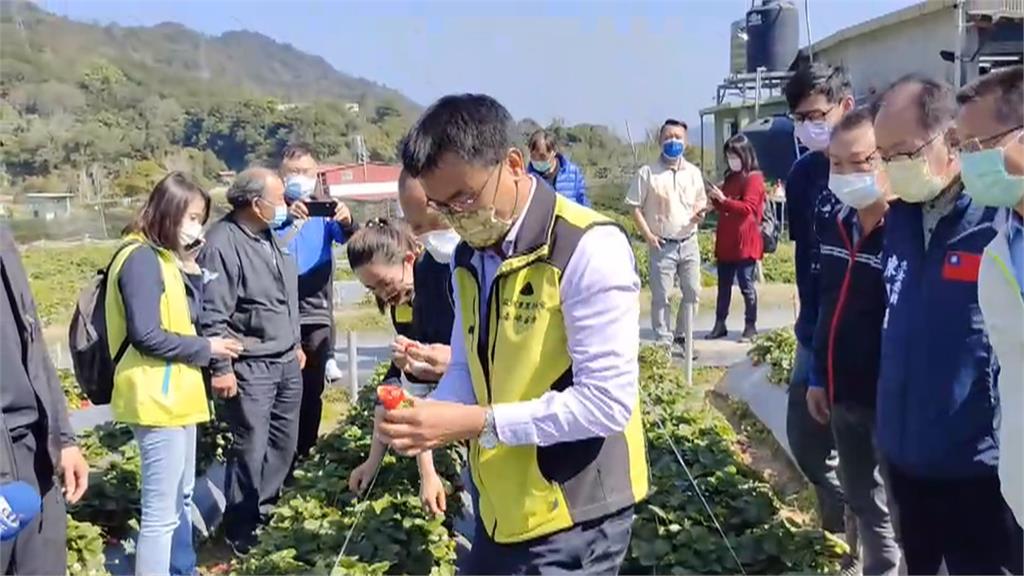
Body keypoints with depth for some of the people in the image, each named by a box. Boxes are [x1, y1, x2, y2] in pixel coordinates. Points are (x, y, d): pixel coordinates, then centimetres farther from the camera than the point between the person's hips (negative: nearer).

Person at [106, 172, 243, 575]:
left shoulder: (165, 256, 13)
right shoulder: (141, 258, -16)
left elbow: (187, 318, 13)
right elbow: (146, 336, -22)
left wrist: (190, 270, 1)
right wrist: (206, 348, -11)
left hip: (175, 393, 11)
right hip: (156, 398, -11)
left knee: (180, 498, 21)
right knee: (161, 512, -7)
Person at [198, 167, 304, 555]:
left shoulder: (271, 237, 11)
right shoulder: (224, 242, -16)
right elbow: (212, 313, -18)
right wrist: (220, 367, -19)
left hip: (287, 362, 9)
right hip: (250, 368, -8)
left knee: (284, 444, 15)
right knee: (250, 450, -3)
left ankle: (264, 513, 32)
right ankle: (240, 531, 14)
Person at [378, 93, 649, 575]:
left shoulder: (589, 250, -19)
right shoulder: (469, 256, 6)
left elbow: (608, 401, -22)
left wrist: (477, 422, -24)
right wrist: (430, 415, -7)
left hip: (571, 518, -7)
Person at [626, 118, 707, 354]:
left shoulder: (693, 172, 7)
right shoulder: (648, 173, -4)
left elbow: (700, 200, 18)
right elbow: (635, 207, -3)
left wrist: (699, 212, -6)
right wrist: (648, 235, -10)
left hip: (689, 243, 4)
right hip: (662, 245, -4)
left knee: (692, 292, 9)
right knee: (661, 296, -1)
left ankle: (682, 336, 24)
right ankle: (663, 341, 9)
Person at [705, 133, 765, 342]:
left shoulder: (754, 179, -8)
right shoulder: (730, 178, 16)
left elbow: (748, 208, -18)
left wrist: (723, 199, -23)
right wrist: (716, 200, 2)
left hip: (745, 243, -8)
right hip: (725, 242, 8)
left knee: (746, 286, -1)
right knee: (724, 285, 10)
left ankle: (751, 326, 7)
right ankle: (720, 324, 16)